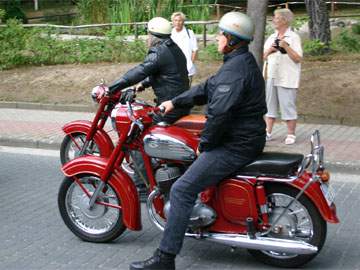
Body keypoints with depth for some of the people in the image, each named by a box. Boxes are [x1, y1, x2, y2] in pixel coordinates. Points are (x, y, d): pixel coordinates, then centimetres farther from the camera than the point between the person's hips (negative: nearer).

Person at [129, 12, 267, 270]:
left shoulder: (235, 69, -20)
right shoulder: (243, 61, 14)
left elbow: (219, 112, -27)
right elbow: (207, 88, 21)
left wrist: (204, 144, -14)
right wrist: (175, 102, 19)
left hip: (236, 146, -11)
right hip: (243, 138, 11)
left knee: (182, 190, -14)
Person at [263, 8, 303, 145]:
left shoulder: (293, 37, -5)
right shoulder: (271, 38, 14)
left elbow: (298, 58, -12)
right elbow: (264, 57, 18)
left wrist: (286, 46, -19)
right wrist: (269, 50, -2)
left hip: (287, 79, -6)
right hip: (272, 77, 6)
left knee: (288, 106, -2)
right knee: (270, 105, 9)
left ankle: (291, 135, 7)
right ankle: (268, 133, 16)